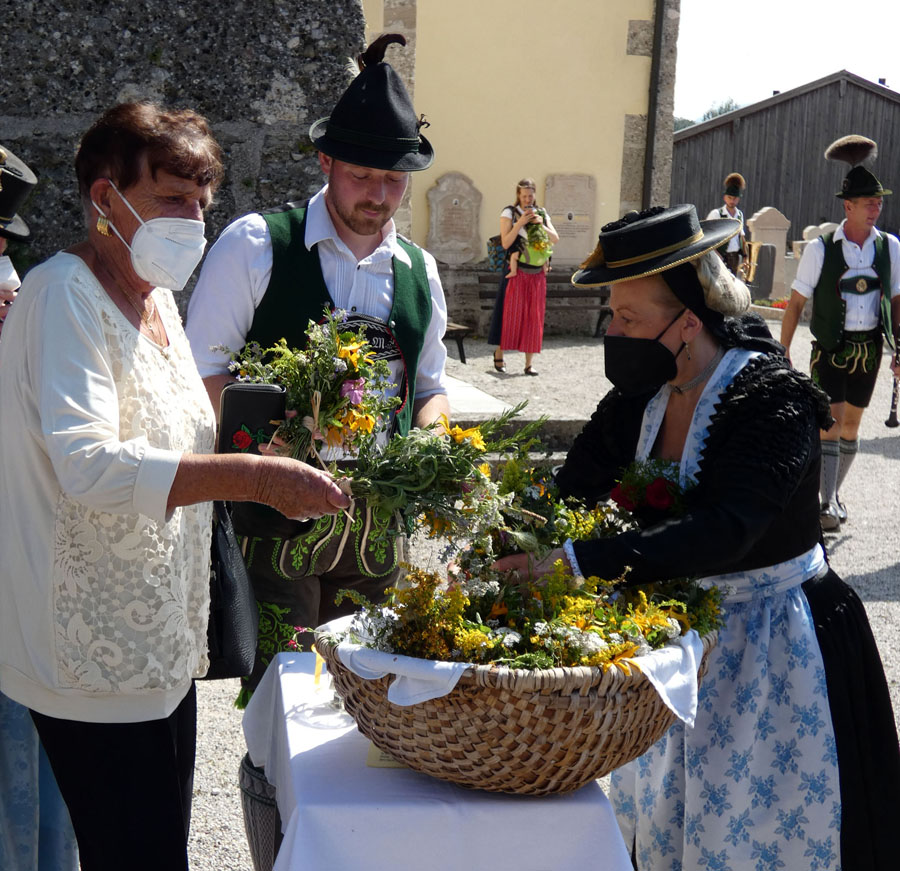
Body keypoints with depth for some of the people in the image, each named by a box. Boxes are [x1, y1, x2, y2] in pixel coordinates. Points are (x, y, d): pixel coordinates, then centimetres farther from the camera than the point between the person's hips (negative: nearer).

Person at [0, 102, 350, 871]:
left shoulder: (156, 294, 13)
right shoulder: (66, 295, -15)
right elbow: (87, 465, -28)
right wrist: (252, 476, -32)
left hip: (159, 640, 9)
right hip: (99, 655, -9)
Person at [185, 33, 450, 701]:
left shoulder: (420, 271, 9)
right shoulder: (257, 245, -7)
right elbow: (200, 373, -6)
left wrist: (427, 442, -3)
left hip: (378, 521, 5)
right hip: (279, 514, -4)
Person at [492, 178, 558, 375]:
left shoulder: (542, 214, 12)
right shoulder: (509, 213, 0)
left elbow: (555, 240, 6)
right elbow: (505, 243, -9)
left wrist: (541, 225, -8)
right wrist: (520, 223, -16)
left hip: (538, 274, 4)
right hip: (518, 273, -4)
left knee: (534, 318, 2)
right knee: (512, 314, -6)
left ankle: (529, 364, 6)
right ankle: (499, 354, 12)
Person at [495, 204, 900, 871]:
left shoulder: (775, 398, -25)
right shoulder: (639, 397, -3)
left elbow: (722, 532, -38)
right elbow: (570, 491, -4)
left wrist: (573, 562, -45)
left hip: (774, 650, -6)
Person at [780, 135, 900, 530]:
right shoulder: (820, 249, -9)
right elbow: (795, 304, -4)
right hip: (830, 349, -4)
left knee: (852, 424, 13)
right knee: (831, 422, -13)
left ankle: (834, 492, 30)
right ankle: (826, 505, -11)